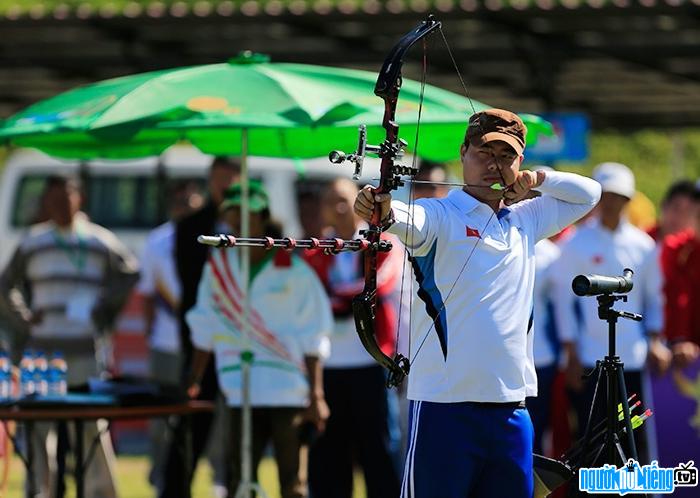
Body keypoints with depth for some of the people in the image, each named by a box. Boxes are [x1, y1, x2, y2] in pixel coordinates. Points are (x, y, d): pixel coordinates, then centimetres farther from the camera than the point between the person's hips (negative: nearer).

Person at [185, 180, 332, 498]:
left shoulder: (295, 272, -4)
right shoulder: (218, 267, 7)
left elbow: (313, 341, -3)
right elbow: (205, 331, 12)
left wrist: (316, 397, -5)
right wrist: (194, 382, 9)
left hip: (290, 394, -3)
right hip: (243, 396, 3)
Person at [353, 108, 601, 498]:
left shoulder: (525, 220, 16)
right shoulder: (440, 216, -4)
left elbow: (588, 193, 26)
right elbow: (410, 220, -26)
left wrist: (536, 179, 8)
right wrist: (384, 210, -49)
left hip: (511, 410, 6)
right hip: (446, 406, -6)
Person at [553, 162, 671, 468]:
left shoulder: (643, 245, 8)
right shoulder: (577, 244, -1)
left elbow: (653, 298, 16)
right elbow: (564, 301, 0)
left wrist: (655, 341, 4)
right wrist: (572, 356, -5)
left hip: (633, 361, 3)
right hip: (590, 360, -3)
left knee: (636, 438, 3)